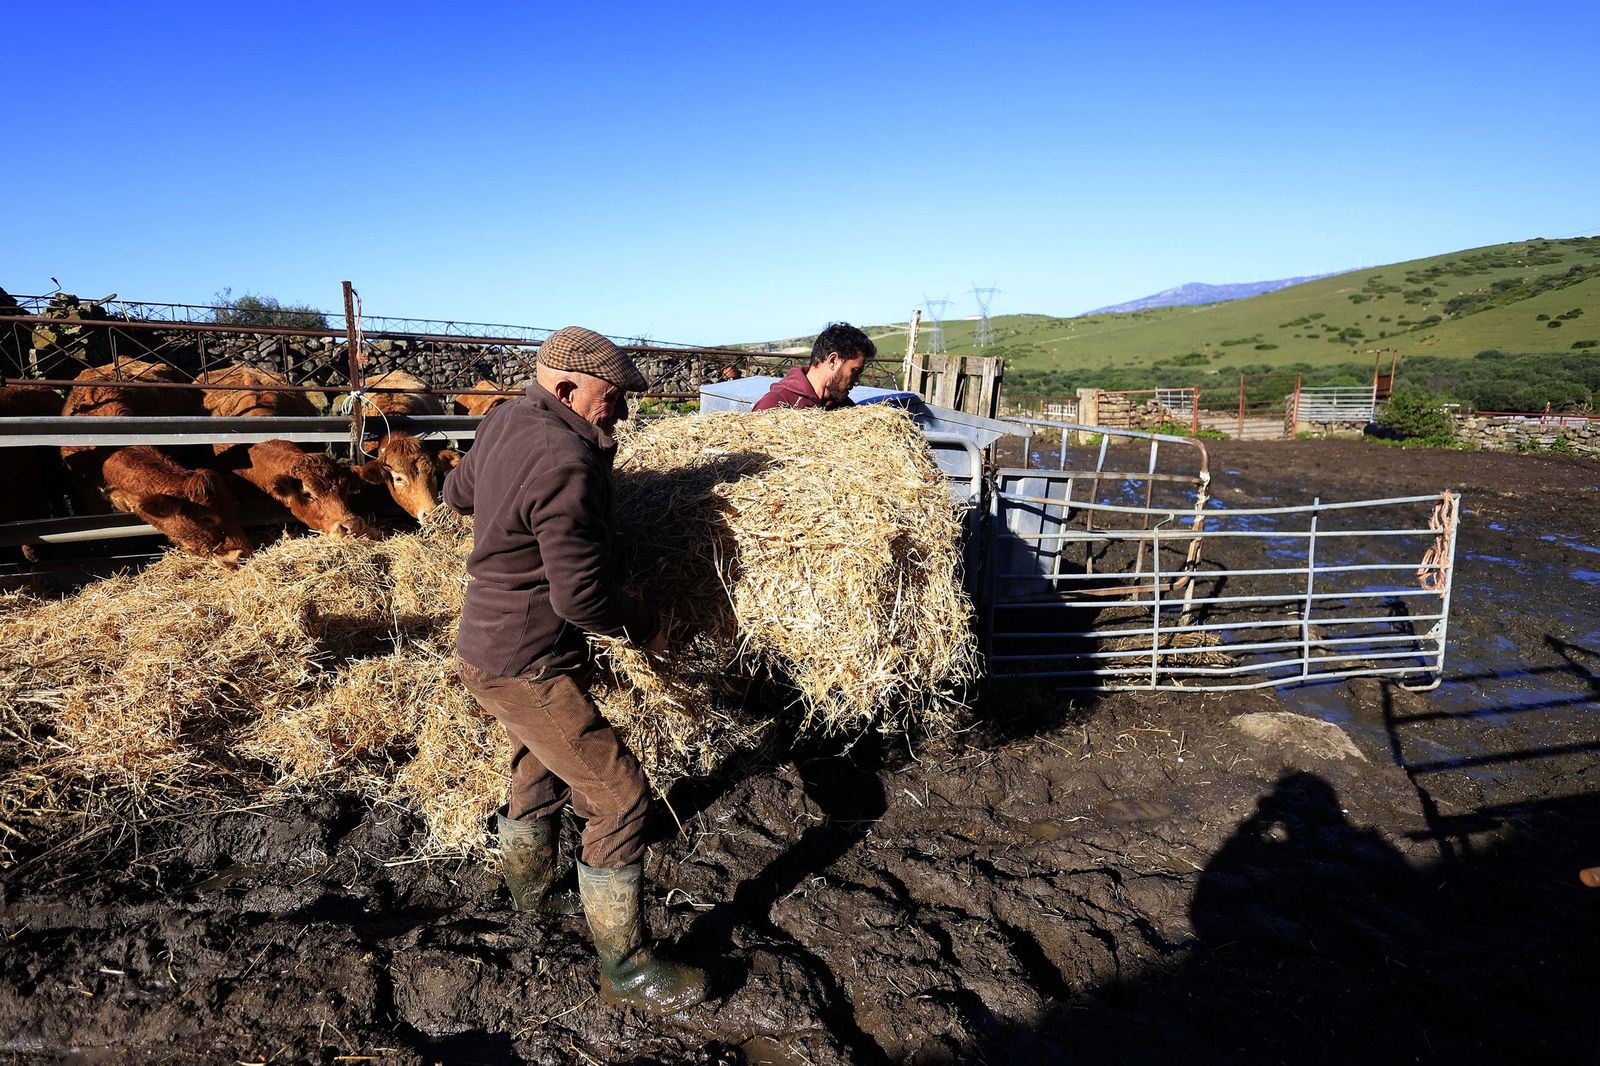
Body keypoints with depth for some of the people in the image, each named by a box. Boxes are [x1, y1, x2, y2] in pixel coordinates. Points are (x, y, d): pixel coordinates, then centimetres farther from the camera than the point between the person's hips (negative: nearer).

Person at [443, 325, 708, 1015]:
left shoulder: (505, 421, 3)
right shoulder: (566, 463, -27)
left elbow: (457, 492, 21)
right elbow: (581, 594, -26)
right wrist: (643, 626, -10)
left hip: (490, 641, 10)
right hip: (526, 666, -10)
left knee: (541, 772, 28)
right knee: (619, 796, -5)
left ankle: (531, 892, 50)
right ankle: (625, 967, 8)